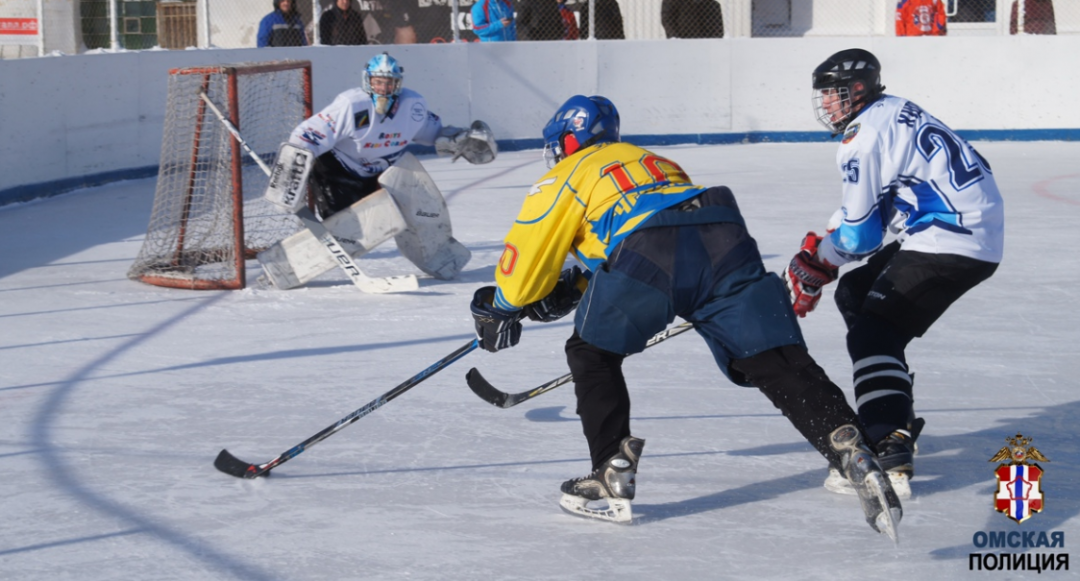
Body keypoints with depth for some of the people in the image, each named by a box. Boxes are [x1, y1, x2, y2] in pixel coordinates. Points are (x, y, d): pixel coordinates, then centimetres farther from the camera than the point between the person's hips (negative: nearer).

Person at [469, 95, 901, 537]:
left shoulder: (564, 178, 22)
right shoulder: (652, 160, 42)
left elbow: (525, 264, 21)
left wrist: (499, 310, 39)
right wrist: (574, 288, 52)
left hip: (649, 255, -5)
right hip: (727, 244, 5)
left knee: (593, 353, 18)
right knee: (778, 363, 2)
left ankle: (614, 472, 12)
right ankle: (850, 449, -16)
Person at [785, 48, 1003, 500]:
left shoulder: (865, 136, -13)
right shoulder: (893, 113, 17)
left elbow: (859, 236, -10)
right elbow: (865, 206, 24)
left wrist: (816, 260, 8)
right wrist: (818, 249, 20)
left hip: (954, 240, -10)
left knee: (874, 332, -15)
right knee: (856, 293, 23)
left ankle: (889, 454, -31)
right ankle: (896, 418, 28)